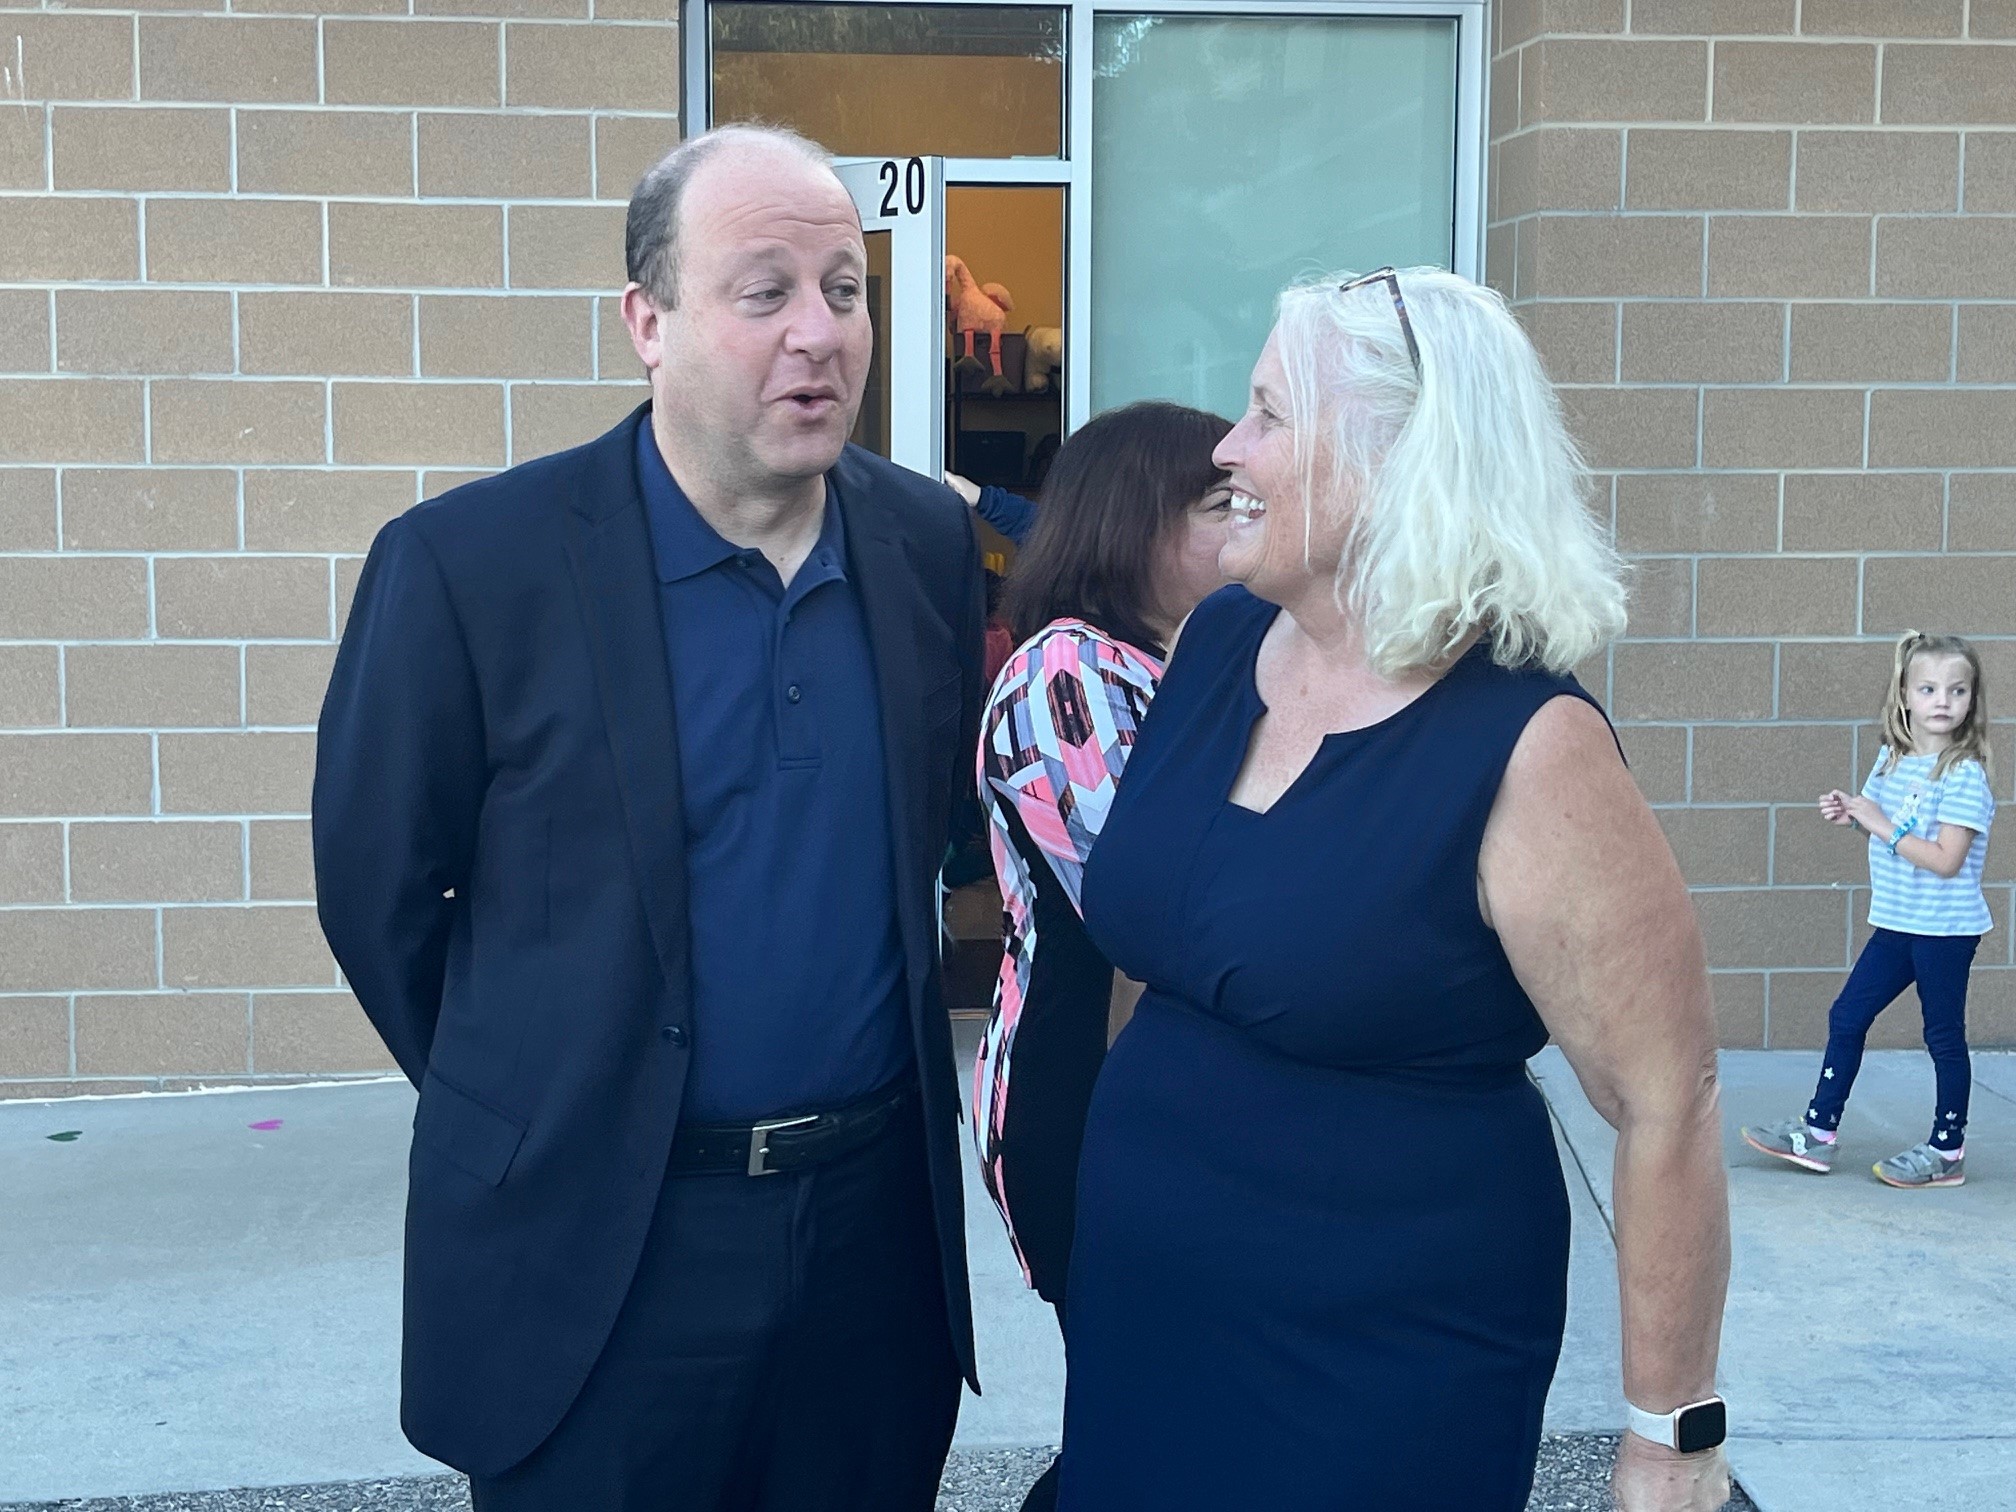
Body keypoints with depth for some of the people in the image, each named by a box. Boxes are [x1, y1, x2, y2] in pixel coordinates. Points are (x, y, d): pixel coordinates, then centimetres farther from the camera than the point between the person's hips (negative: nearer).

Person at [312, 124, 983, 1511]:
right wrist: (542, 1107, 8)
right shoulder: (469, 563, -13)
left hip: (885, 1222, 4)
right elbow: (378, 894, -3)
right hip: (591, 1254, -3)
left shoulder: (930, 541, 0)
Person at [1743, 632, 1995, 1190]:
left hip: (1945, 928, -7)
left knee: (1944, 1036, 5)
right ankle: (1819, 1132, 20)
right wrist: (1852, 816, -1)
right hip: (1895, 922, 7)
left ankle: (1947, 1151, 17)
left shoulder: (1964, 773, -17)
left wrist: (1881, 825, -21)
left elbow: (1945, 859, -23)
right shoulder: (1892, 758, 5)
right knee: (1847, 1017, 10)